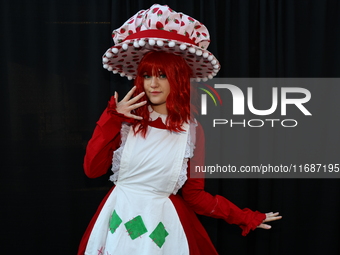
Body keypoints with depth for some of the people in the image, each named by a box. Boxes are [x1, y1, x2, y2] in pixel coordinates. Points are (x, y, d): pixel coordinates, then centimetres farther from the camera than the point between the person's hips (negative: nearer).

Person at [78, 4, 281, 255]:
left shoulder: (191, 131, -4)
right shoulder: (126, 119, -2)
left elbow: (195, 194, -1)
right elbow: (92, 168, -7)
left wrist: (245, 217, -5)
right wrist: (112, 117, -13)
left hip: (163, 222, -1)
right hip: (120, 217, 1)